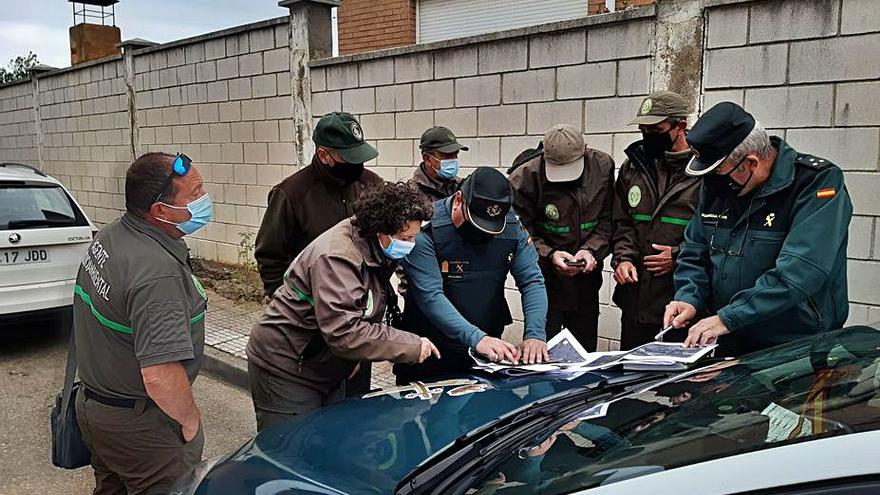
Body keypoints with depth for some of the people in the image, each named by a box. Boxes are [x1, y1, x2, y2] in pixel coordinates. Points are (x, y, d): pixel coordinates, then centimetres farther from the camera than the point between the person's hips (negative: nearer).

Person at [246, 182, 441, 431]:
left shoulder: (378, 252, 1)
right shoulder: (337, 258, -29)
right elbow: (343, 332, -34)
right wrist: (412, 345, -29)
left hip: (327, 371, 9)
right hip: (286, 371, -9)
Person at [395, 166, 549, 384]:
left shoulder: (512, 226, -5)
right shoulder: (426, 229, -20)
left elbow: (532, 282, -6)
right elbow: (430, 296, -26)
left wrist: (535, 334, -21)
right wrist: (476, 337, -36)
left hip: (490, 350, 4)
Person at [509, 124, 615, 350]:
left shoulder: (603, 166, -4)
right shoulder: (524, 179, -15)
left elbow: (607, 220, 2)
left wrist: (592, 250, -13)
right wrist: (549, 255, -23)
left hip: (586, 275, 4)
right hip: (545, 278, -3)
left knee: (585, 350, 15)